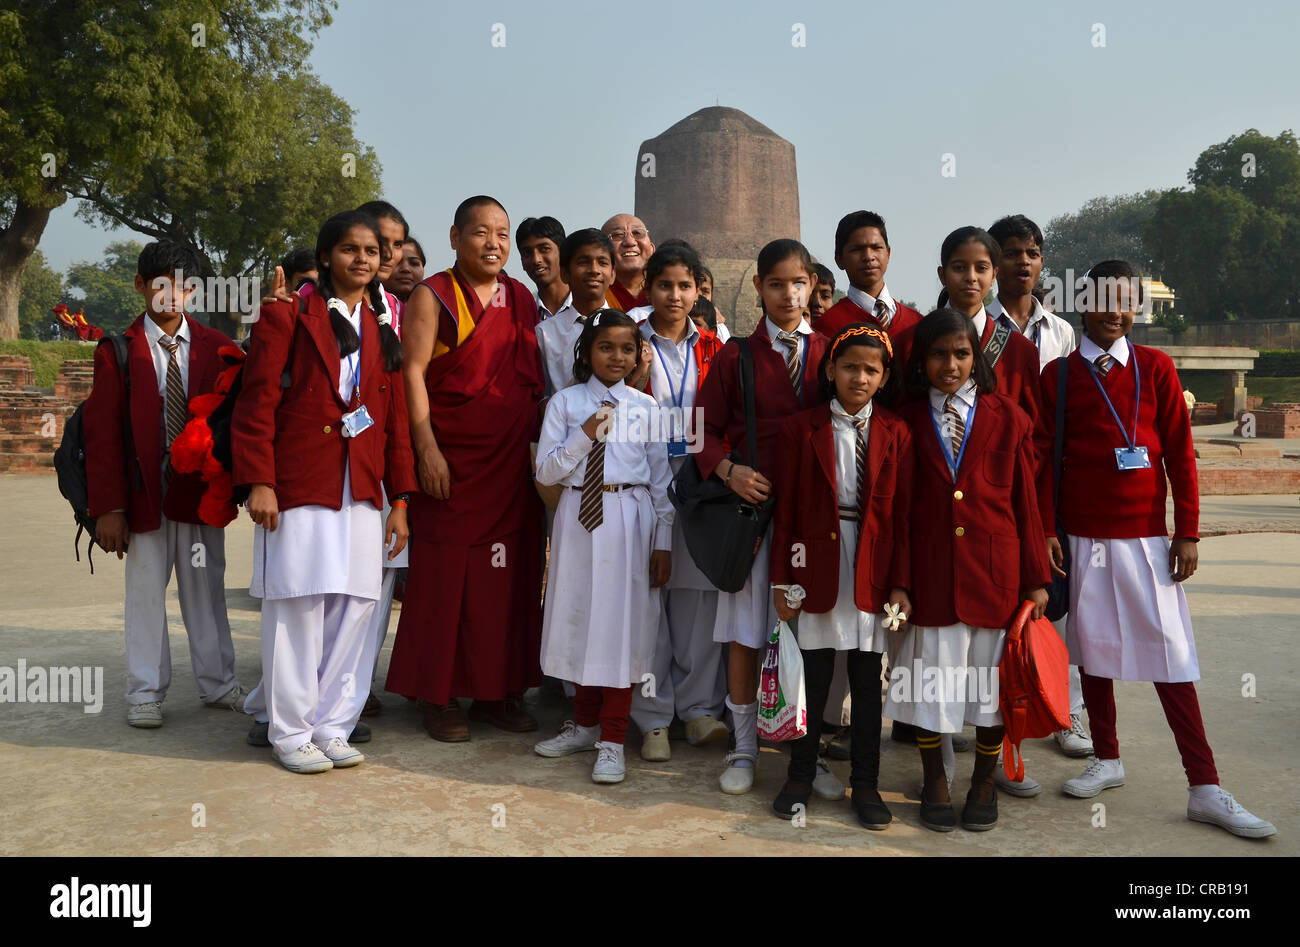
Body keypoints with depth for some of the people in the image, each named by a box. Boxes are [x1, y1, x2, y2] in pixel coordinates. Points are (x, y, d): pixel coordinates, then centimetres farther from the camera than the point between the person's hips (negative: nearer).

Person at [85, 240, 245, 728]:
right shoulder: (117, 351, 0)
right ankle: (145, 693, 17)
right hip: (144, 492, -1)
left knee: (207, 588, 10)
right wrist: (108, 506, -8)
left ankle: (218, 684, 21)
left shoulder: (216, 347, 5)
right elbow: (102, 431, -3)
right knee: (146, 592, 6)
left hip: (202, 488, 2)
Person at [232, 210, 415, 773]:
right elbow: (257, 403, -4)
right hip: (298, 489, -4)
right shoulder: (288, 315, 2)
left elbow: (396, 420, 15)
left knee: (353, 610, 4)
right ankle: (290, 732, 13)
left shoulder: (384, 330, 17)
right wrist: (258, 481, -12)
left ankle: (331, 725, 18)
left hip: (362, 494, 5)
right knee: (297, 607, -1)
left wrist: (399, 499, 11)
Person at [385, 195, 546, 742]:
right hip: (453, 460, -5)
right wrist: (427, 450, -15)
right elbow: (412, 372, -8)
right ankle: (439, 697, 11)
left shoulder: (522, 299, 14)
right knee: (446, 573, -1)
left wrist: (540, 444, 11)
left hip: (514, 461, 5)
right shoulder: (433, 297, -2)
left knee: (511, 573, 7)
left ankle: (498, 691, 18)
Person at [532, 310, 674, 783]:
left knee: (621, 621, 0)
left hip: (629, 518, -1)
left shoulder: (645, 407, 3)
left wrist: (663, 541, 1)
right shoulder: (565, 403, 4)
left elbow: (660, 478, 4)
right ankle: (584, 725, 31)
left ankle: (611, 741, 12)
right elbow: (546, 470, -1)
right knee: (579, 619, 11)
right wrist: (586, 436, -14)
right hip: (579, 516, 2)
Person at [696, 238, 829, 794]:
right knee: (745, 631, 4)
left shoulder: (829, 353, 7)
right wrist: (729, 471, -13)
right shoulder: (735, 356, 3)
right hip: (753, 501, -1)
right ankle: (744, 750, 20)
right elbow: (706, 428, 5)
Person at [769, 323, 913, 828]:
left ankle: (865, 782, 22)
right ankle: (801, 774, 24)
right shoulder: (801, 428, 0)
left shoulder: (896, 433, 3)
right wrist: (781, 579, -4)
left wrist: (900, 583, -3)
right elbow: (785, 510, -1)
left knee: (867, 679, 9)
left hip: (872, 570, 1)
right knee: (813, 676, 8)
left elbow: (903, 515, 2)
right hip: (817, 564, -1)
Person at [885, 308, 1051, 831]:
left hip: (995, 569, 0)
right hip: (930, 570, 0)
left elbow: (1025, 501, 2)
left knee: (991, 679, 10)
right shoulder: (907, 420, 2)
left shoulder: (1008, 418, 2)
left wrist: (1036, 579, 1)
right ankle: (935, 782, 27)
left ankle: (984, 782, 30)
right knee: (930, 680, 7)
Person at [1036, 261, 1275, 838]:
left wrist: (1187, 534, -2)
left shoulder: (1156, 368, 4)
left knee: (1170, 658, 0)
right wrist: (1046, 531, -4)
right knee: (1092, 647, 9)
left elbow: (1180, 454, 3)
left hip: (1146, 538, 0)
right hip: (1083, 536, 1)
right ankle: (1107, 760, 26)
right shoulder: (1059, 374, 3)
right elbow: (1043, 458, 3)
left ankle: (1205, 790, 6)